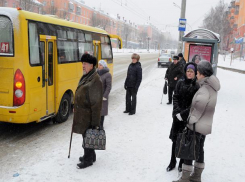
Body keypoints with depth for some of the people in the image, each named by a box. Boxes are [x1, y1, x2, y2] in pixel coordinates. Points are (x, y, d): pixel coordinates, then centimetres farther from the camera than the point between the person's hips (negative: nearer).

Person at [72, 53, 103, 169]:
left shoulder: (95, 80, -20)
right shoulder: (85, 77, 11)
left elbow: (96, 102, -22)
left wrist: (95, 121, -22)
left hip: (88, 115, -9)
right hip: (82, 114, 10)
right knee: (85, 135, 20)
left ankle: (88, 160, 18)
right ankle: (90, 155, 36)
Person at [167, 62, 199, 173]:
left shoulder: (197, 86, -7)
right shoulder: (180, 83, 3)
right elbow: (175, 97, 0)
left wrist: (183, 114, -15)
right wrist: (177, 112, -12)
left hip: (189, 118, -2)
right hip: (178, 116, 3)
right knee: (175, 140, 9)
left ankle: (182, 163, 26)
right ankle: (172, 162, 25)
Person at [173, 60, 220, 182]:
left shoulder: (205, 90, -22)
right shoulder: (212, 87, 8)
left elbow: (198, 109, -24)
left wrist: (191, 122, -17)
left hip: (196, 126, -9)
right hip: (205, 125, 9)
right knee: (199, 149, 18)